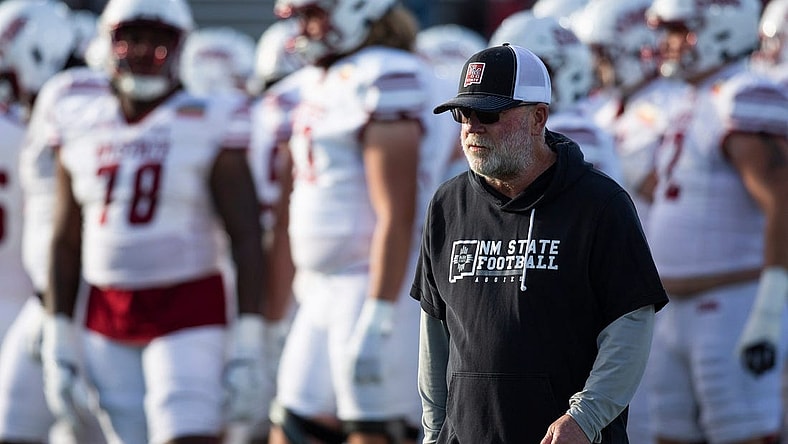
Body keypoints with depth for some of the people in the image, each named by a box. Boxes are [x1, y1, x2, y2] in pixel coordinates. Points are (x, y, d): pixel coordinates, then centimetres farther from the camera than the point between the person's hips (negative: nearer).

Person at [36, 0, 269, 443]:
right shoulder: (81, 122, 5)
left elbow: (247, 238, -7)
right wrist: (59, 341, 5)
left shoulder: (209, 124, -6)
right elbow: (66, 241, 9)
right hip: (108, 321, 4)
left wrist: (247, 349, -12)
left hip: (188, 315, -4)